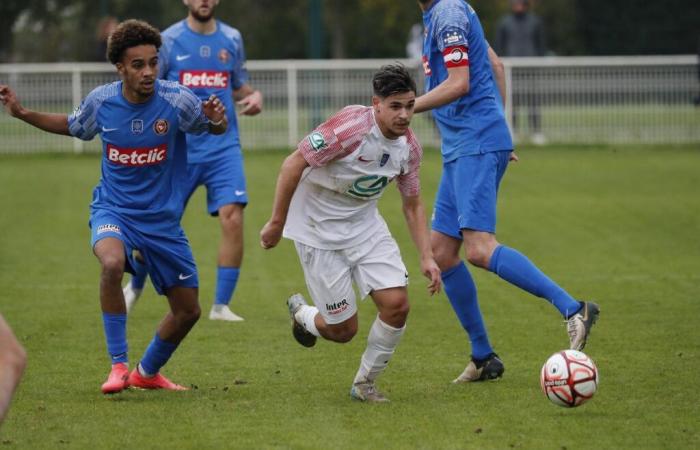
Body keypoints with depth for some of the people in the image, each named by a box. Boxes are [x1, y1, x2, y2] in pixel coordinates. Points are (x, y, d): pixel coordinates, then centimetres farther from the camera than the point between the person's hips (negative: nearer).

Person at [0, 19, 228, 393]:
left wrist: (217, 120, -26)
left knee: (187, 311, 7)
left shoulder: (177, 100, -16)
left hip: (163, 219, 1)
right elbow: (71, 126, 13)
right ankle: (118, 365, -24)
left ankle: (147, 373, 35)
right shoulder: (101, 101, -9)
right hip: (113, 211, -1)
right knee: (112, 262, -36)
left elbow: (214, 128, -2)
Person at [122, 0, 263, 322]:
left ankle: (221, 306, -5)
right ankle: (135, 287, 33)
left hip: (223, 147, 2)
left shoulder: (231, 39, 8)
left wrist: (253, 96, -3)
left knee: (233, 218, -15)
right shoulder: (168, 41, -1)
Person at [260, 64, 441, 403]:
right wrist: (276, 223, -18)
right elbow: (293, 164, -22)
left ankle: (364, 383, 11)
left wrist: (426, 257, -1)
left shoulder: (409, 146, -5)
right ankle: (301, 314, 33)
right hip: (318, 231, -6)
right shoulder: (352, 126, -26)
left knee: (397, 305, -12)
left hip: (364, 224, 6)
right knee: (344, 330, -4)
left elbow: (412, 205, 9)